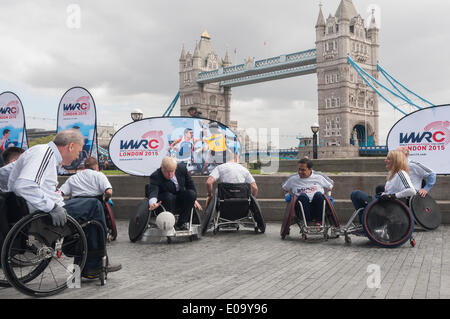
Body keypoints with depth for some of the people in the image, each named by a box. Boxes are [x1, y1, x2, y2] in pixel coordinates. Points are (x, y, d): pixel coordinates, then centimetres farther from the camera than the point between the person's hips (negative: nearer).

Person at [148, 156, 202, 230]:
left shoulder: (182, 168, -10)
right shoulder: (155, 177, -22)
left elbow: (190, 184, 5)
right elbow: (153, 192, -39)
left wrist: (194, 199, 3)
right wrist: (153, 203, -61)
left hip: (181, 200, 4)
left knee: (191, 193, -26)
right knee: (168, 196, -36)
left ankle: (181, 223, -14)